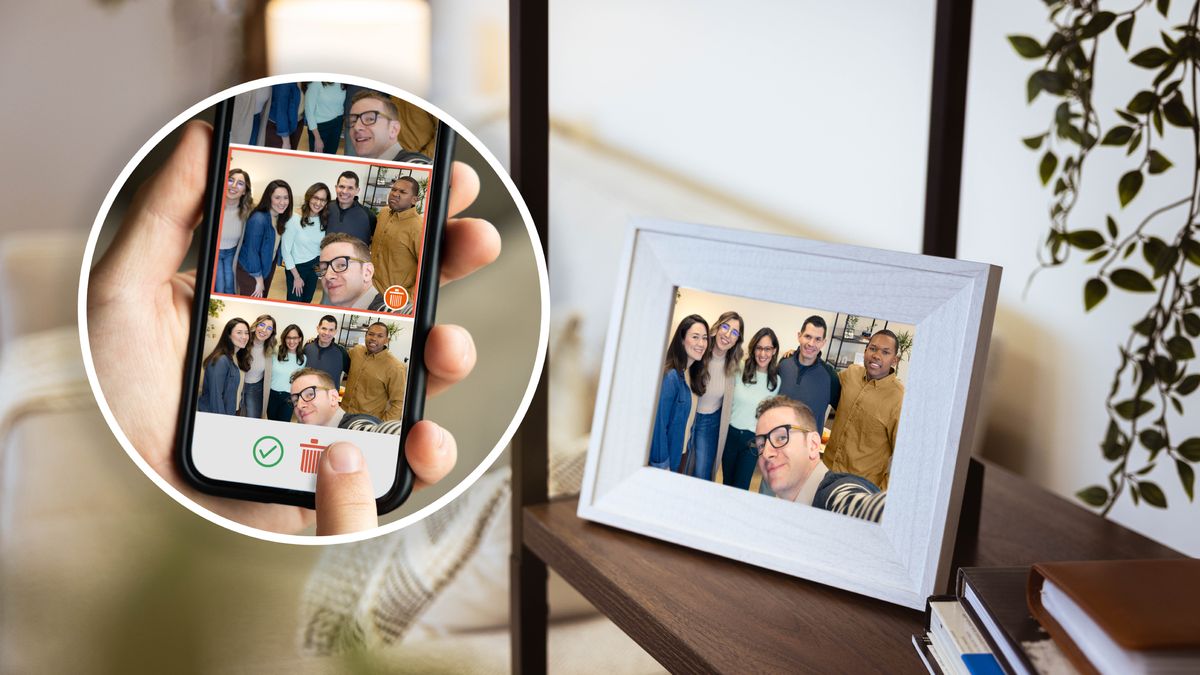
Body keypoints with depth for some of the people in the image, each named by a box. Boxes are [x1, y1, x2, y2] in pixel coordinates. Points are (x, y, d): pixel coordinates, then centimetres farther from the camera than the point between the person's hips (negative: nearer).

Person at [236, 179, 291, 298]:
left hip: (268, 266, 7)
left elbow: (275, 246, 3)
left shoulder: (281, 217, -5)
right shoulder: (258, 219, -29)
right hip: (250, 270, -7)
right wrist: (259, 279, -16)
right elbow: (252, 251, -24)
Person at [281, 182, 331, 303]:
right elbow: (285, 250, -17)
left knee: (306, 302, 20)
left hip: (315, 267, 5)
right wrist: (296, 276, -12)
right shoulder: (294, 219, -22)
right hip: (297, 267, -5)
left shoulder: (324, 221, -7)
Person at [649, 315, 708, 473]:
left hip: (680, 455, 8)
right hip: (663, 457, -8)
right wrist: (661, 464, -20)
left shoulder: (693, 373, 3)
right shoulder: (670, 376, -23)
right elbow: (659, 424, -22)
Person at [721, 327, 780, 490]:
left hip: (754, 440, -2)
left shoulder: (776, 381, -7)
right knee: (726, 483, 14)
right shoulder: (740, 371, -7)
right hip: (732, 434, 2)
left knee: (741, 488, 0)